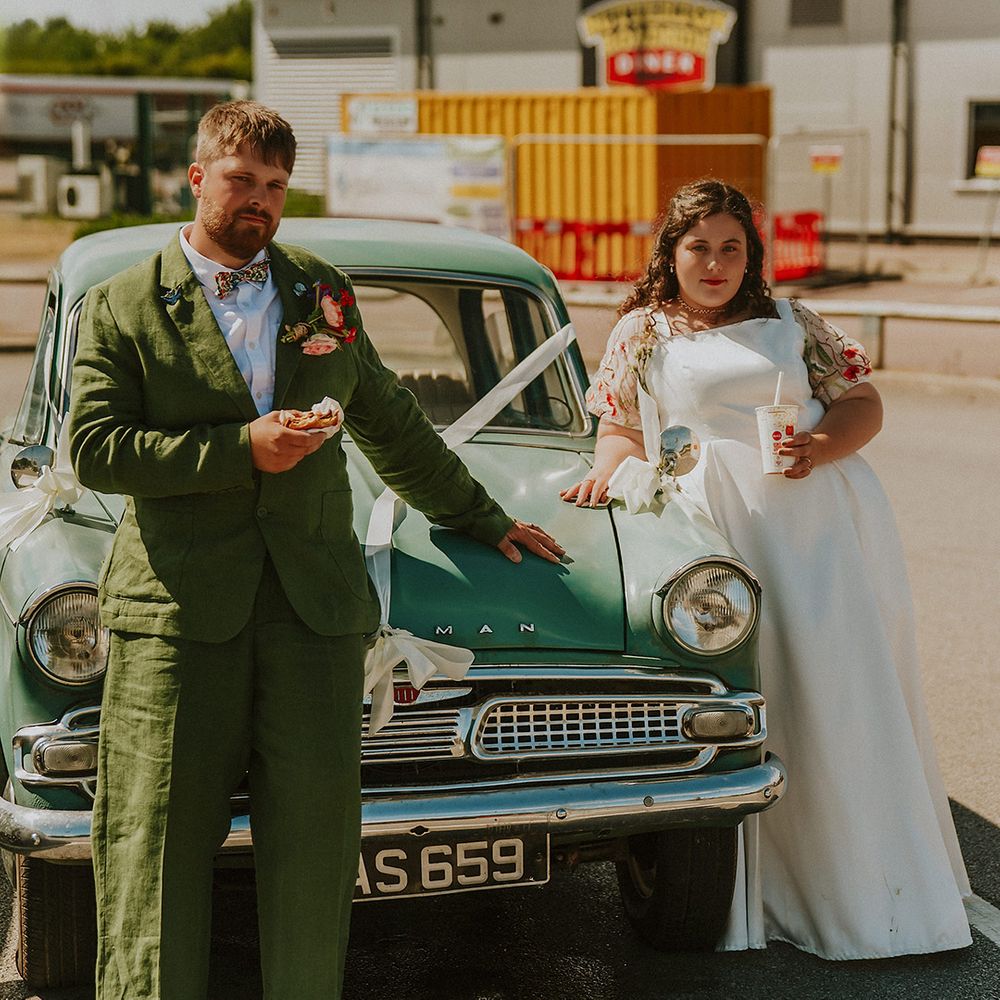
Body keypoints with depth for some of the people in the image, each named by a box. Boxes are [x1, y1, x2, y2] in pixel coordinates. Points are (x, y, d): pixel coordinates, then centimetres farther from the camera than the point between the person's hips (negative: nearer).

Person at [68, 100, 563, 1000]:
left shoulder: (321, 289, 17)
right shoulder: (121, 307, 6)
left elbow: (391, 424, 26)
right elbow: (94, 448, -5)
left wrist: (481, 519, 28)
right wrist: (242, 448, -12)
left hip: (315, 603, 3)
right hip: (179, 606, -2)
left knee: (315, 837, 0)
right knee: (159, 839, -1)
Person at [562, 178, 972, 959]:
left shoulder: (793, 324, 17)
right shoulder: (643, 333, 14)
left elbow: (863, 402, 13)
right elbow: (621, 428, 10)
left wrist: (827, 444, -7)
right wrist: (607, 469, -11)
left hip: (819, 511, 1)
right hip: (713, 524, -1)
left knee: (836, 677, -3)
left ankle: (870, 889, 5)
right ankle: (747, 888, -3)